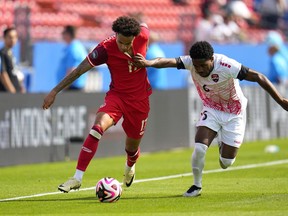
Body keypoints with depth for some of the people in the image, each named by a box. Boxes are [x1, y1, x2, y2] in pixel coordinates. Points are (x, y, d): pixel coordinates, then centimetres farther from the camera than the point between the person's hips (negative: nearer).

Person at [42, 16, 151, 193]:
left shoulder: (143, 36, -18)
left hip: (139, 99, 2)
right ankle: (77, 178, -28)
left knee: (132, 147, 12)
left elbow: (144, 26, 9)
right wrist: (55, 91, -16)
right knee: (98, 127, -29)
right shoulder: (106, 48, -22)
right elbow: (80, 69, -16)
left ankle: (130, 167, 52)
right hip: (117, 95, -2)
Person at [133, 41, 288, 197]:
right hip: (211, 109, 2)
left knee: (226, 163, 0)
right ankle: (197, 185, 5)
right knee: (199, 147, -20)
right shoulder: (191, 62, -21)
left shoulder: (226, 66, -32)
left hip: (234, 114, -2)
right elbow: (167, 61, -38)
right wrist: (148, 63, -60)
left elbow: (259, 78, -28)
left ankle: (224, 148, 37)